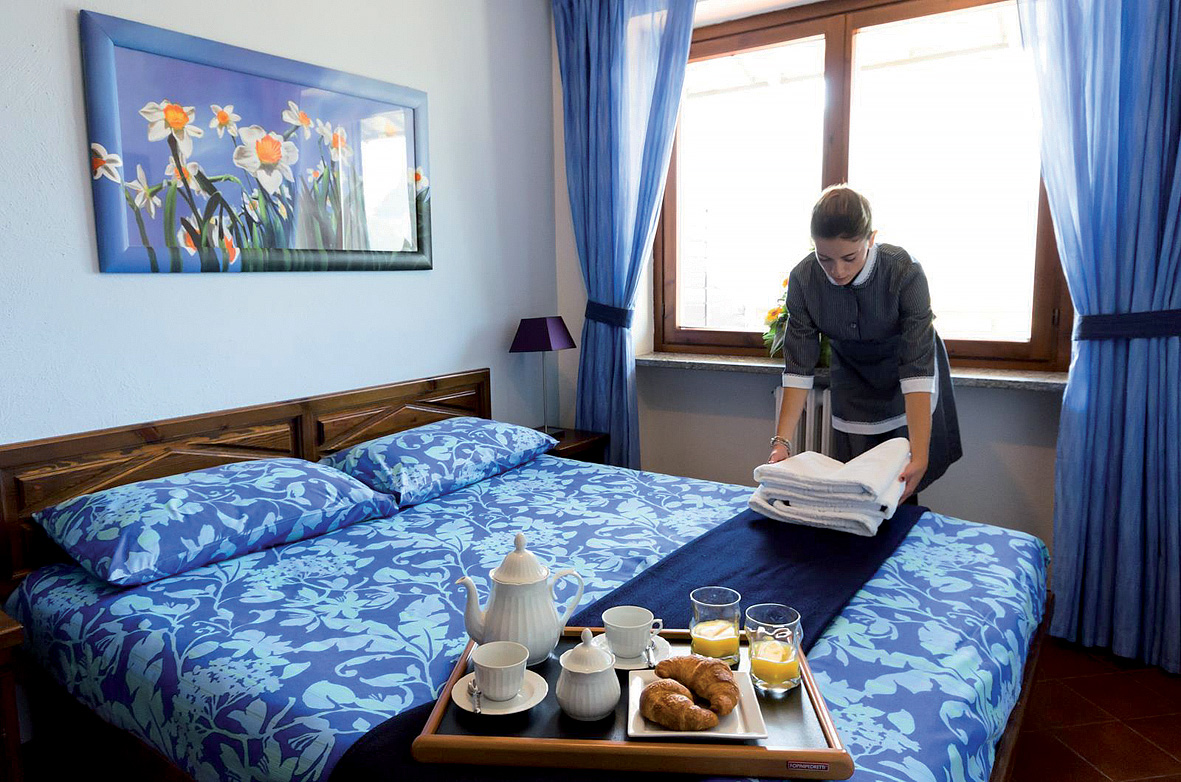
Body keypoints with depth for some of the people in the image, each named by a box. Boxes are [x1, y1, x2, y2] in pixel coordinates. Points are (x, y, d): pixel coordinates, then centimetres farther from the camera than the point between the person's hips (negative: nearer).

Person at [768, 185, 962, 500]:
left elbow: (916, 368, -34)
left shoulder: (905, 271, -32)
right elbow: (799, 366, -20)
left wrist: (919, 454, -40)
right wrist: (781, 441, -28)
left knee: (902, 490, 2)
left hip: (907, 388, -2)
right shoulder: (803, 279, -24)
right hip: (853, 381, 2)